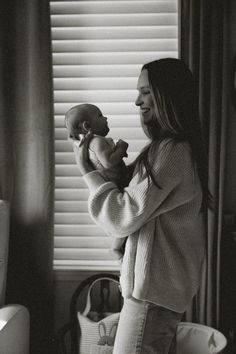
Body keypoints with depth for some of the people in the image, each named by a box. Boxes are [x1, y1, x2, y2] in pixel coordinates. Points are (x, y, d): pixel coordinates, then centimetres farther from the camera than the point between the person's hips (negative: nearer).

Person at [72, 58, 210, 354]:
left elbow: (124, 216, -19)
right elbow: (141, 200, 15)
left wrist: (87, 171, -9)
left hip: (154, 288, -10)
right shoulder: (180, 148, 13)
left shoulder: (171, 151, -19)